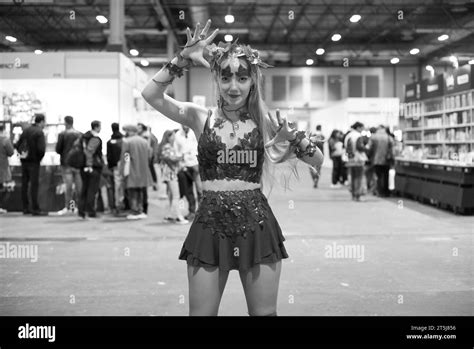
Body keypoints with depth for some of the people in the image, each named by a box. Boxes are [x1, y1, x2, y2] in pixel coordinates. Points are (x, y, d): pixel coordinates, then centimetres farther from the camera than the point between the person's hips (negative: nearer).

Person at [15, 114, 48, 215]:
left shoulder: (26, 130, 9)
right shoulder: (39, 132, -12)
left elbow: (17, 145, 9)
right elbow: (41, 149, -21)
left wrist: (21, 153, 12)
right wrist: (40, 157, -4)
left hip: (24, 161, 7)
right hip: (34, 161, -7)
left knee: (24, 184, 10)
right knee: (34, 185, -3)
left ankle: (25, 208, 15)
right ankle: (35, 209, -3)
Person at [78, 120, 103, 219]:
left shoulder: (84, 136, 12)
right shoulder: (96, 139, -14)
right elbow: (89, 151, -24)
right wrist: (89, 165, -22)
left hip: (83, 167, 8)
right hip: (94, 166, -8)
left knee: (84, 189, 12)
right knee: (92, 190, -3)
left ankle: (81, 211, 13)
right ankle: (91, 211, -2)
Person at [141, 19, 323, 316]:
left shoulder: (266, 121, 3)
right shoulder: (201, 118, 3)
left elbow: (318, 161, 5)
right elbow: (150, 94, -9)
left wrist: (295, 138, -13)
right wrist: (183, 59, -14)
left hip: (256, 223, 0)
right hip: (211, 222, 0)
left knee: (264, 312, 10)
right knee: (201, 312, 7)